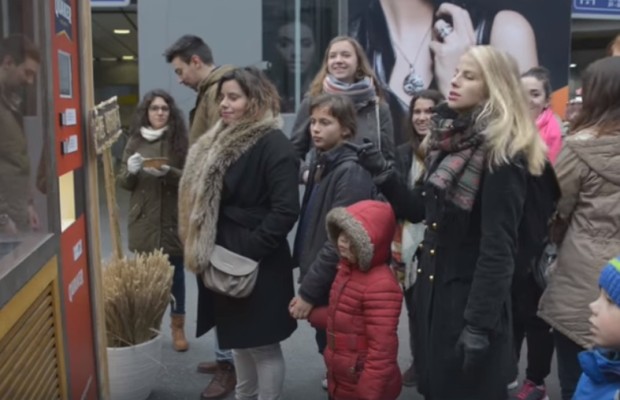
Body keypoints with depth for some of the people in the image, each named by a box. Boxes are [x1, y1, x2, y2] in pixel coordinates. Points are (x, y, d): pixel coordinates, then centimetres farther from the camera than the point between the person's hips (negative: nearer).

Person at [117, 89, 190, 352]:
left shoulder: (179, 141, -1)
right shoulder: (135, 141, 6)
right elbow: (124, 182, 7)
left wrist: (168, 172, -23)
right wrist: (131, 170, -14)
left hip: (173, 219, -2)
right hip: (143, 219, 2)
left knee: (175, 272, 4)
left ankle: (178, 327, 17)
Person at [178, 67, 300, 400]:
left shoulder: (274, 145, -16)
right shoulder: (220, 142, 12)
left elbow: (285, 210, -22)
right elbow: (203, 200, 18)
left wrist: (249, 250, -20)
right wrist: (202, 247, 9)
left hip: (257, 264, -9)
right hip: (225, 259, 9)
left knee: (262, 342, 3)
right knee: (239, 337, 21)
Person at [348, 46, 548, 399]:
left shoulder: (503, 154, -17)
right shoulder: (453, 139, 9)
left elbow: (498, 247, -20)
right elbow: (423, 211, 13)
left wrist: (479, 324, -21)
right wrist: (384, 173, -1)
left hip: (471, 297, -8)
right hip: (434, 290, 8)